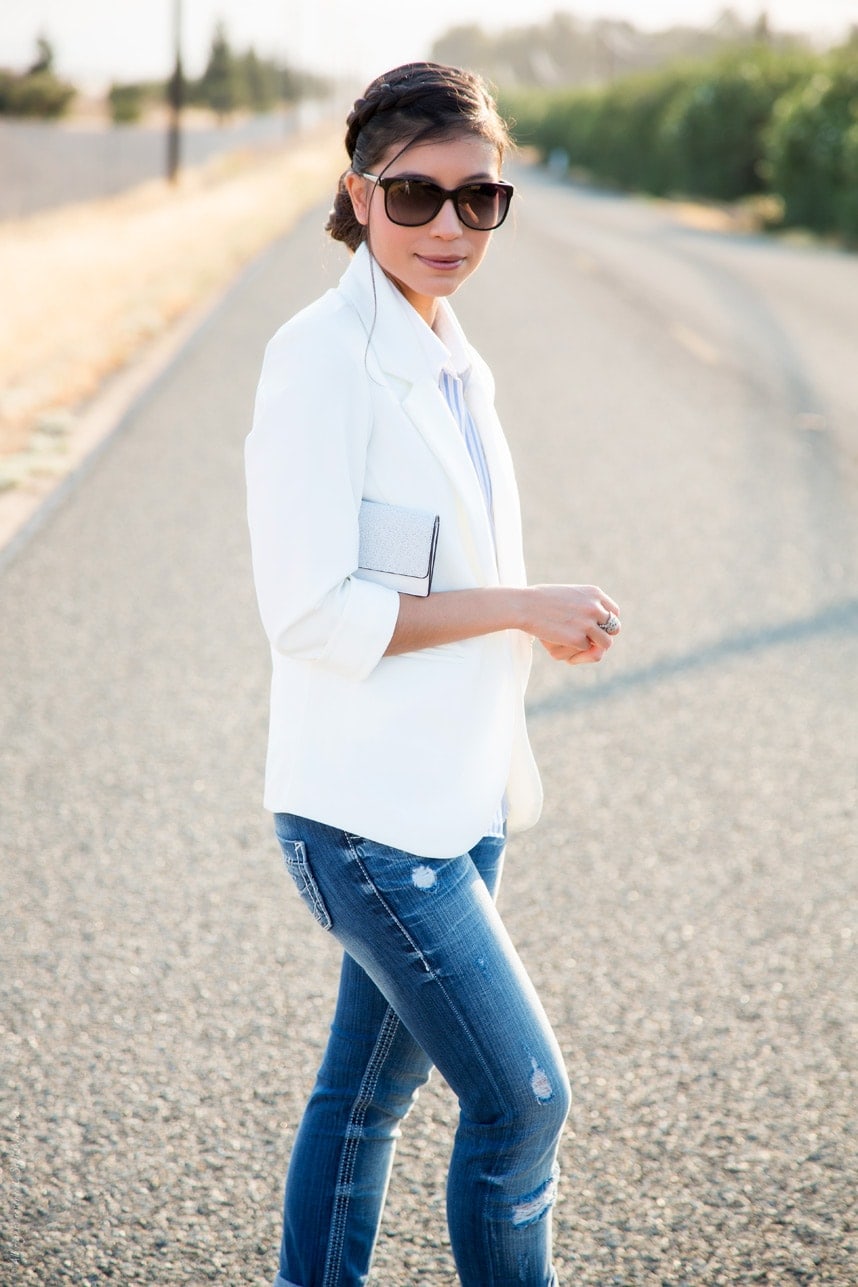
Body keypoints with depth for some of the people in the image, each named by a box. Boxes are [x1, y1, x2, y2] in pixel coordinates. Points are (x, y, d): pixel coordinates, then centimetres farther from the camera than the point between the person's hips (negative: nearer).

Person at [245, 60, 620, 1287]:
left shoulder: (456, 364, 10)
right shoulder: (322, 359, -16)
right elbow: (312, 613, -21)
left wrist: (546, 622, 3)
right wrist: (520, 608, -17)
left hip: (457, 800, 8)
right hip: (369, 809, -8)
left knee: (369, 1091, 19)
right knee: (522, 1099, -2)